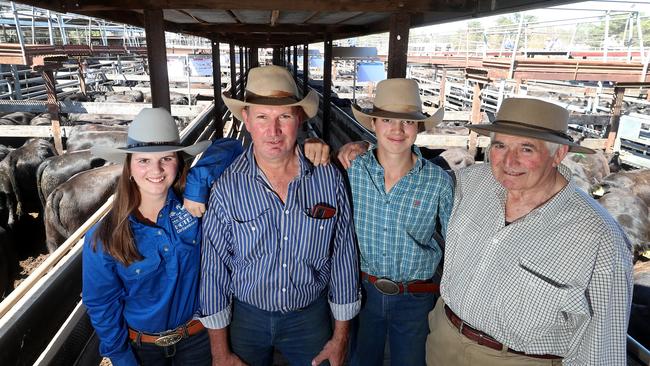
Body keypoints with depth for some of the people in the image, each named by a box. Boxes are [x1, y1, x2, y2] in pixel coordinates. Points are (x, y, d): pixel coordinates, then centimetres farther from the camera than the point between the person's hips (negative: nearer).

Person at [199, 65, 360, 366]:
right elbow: (214, 270, -8)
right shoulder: (226, 189, -17)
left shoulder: (329, 179, -14)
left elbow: (343, 257, -5)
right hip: (246, 316, 0)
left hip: (312, 316, 1)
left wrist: (341, 335, 1)